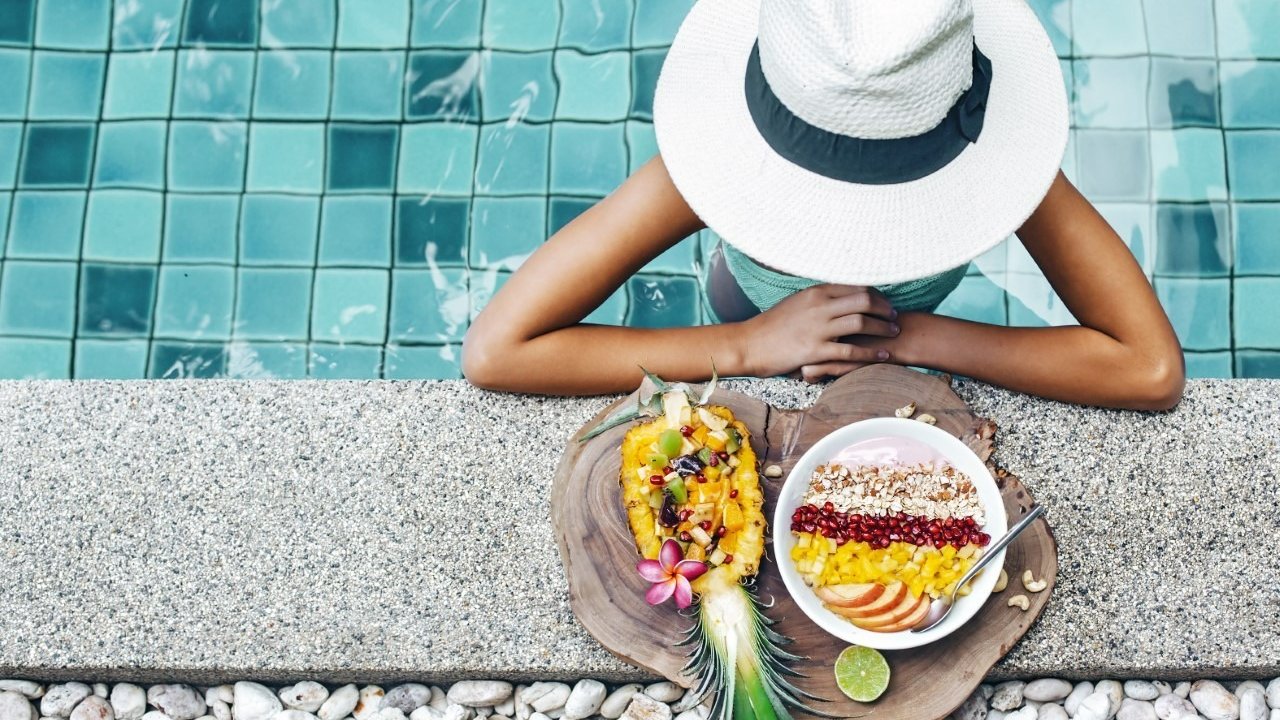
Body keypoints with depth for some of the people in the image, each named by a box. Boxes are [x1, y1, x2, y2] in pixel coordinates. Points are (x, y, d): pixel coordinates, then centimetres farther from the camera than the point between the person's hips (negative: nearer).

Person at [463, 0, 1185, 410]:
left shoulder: (993, 151, -39)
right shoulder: (716, 164, -42)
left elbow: (1155, 370, -40)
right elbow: (494, 351, -45)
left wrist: (913, 336, -43)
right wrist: (749, 346, -49)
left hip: (911, 353, 1)